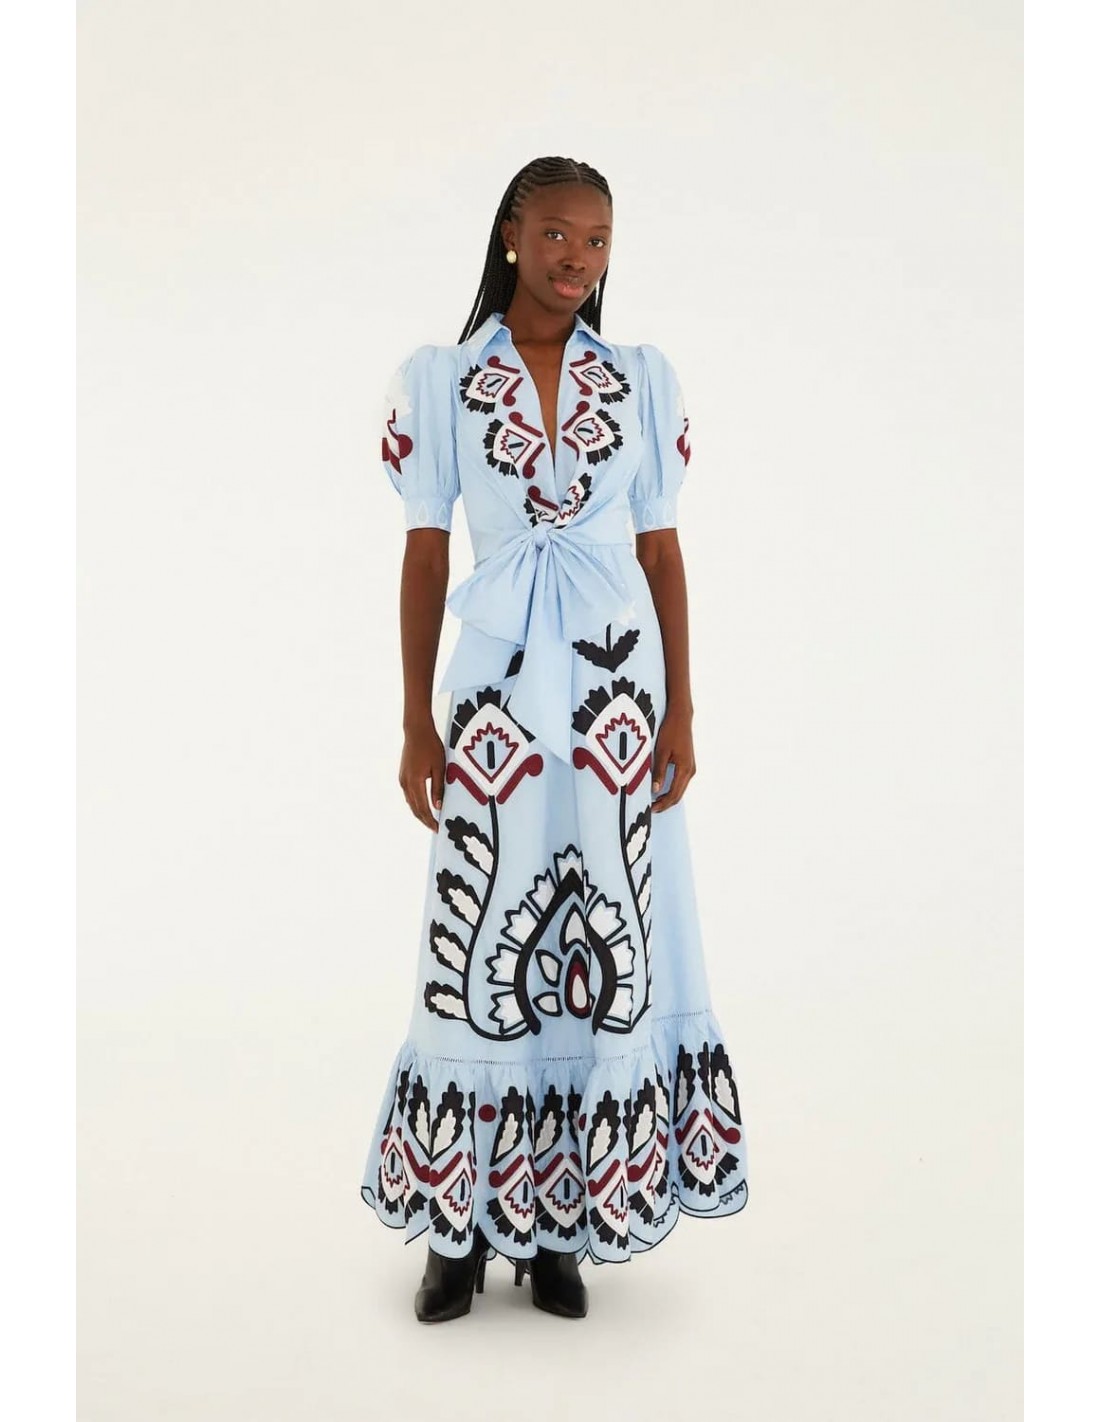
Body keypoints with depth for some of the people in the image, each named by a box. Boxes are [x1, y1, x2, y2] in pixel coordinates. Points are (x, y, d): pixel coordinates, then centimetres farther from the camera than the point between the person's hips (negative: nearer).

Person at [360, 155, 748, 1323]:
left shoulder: (643, 379, 6)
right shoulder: (440, 379, 2)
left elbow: (663, 547, 7)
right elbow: (425, 552, 2)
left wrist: (681, 712, 2)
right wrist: (416, 724, -1)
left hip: (616, 686, 2)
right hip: (495, 685, -1)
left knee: (605, 941, 4)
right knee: (480, 946, 2)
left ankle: (560, 1221, 19)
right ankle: (462, 1225, 18)